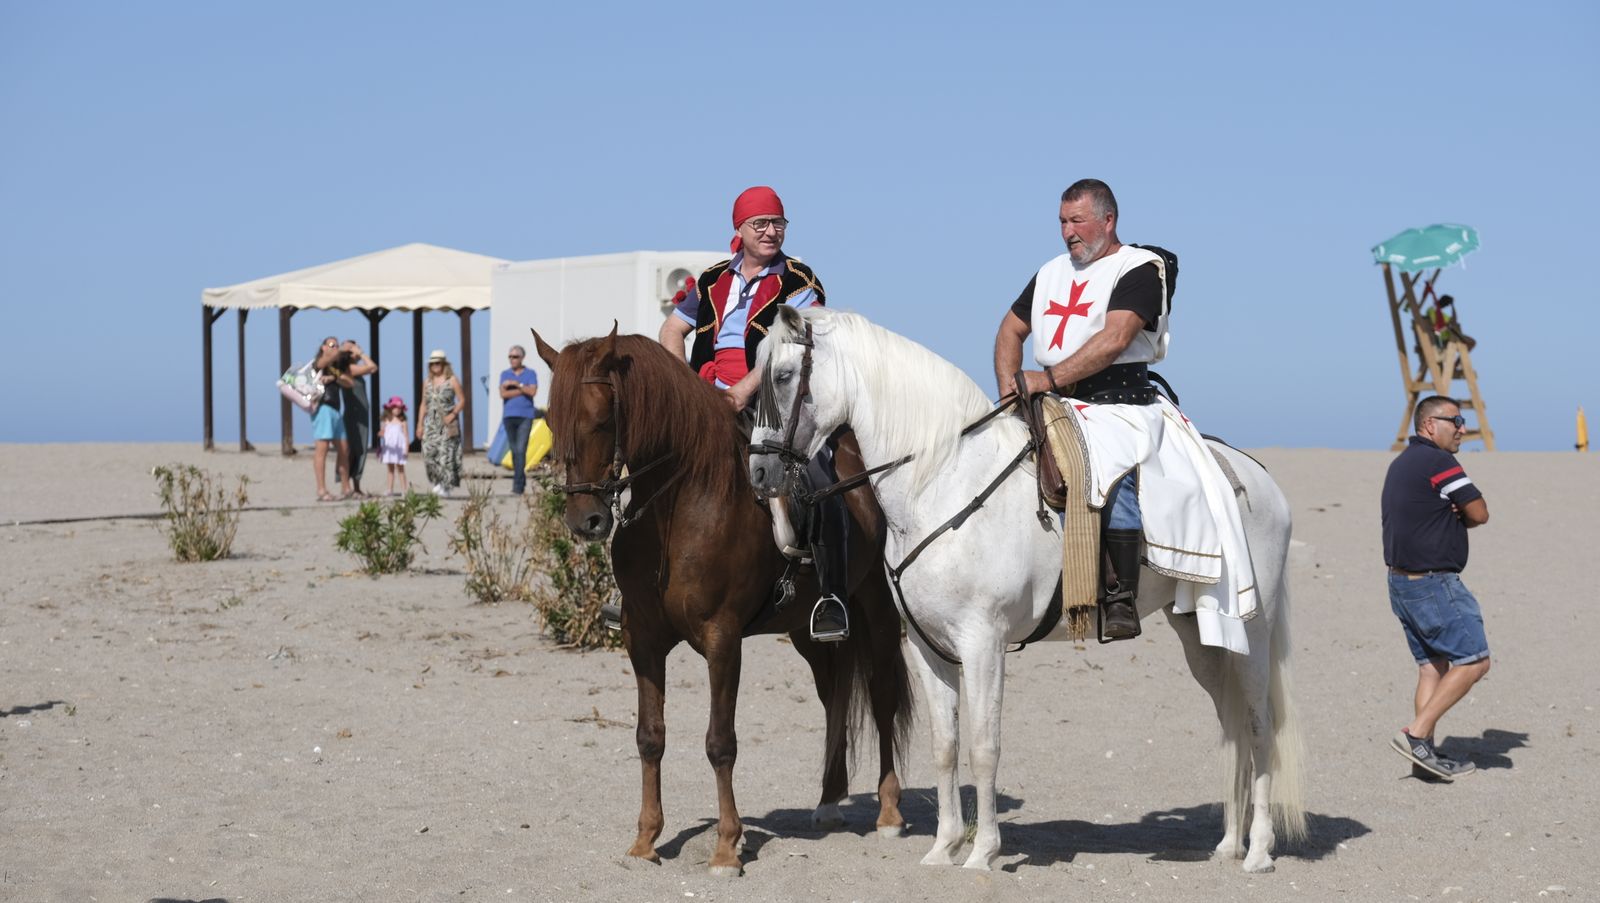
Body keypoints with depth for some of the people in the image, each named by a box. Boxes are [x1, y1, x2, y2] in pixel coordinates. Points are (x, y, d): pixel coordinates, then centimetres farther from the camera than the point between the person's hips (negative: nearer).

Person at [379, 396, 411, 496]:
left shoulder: (402, 421, -2)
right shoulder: (387, 421, 7)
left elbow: (406, 435, -4)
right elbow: (382, 434, 11)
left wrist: (406, 448, -10)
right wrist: (379, 448, 7)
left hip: (399, 448, -3)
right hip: (389, 448, 3)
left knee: (400, 468, -3)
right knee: (390, 469, 7)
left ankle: (404, 489, 0)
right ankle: (390, 490, 9)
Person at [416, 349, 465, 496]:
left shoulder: (452, 380, 1)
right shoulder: (427, 382, 14)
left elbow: (462, 400, -1)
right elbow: (423, 404, 16)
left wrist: (453, 414, -15)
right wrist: (420, 424, 10)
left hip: (447, 423, -4)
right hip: (431, 423, 4)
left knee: (446, 454, -9)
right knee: (429, 453, -7)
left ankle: (445, 486, -5)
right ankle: (438, 482, 8)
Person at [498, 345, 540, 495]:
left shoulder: (530, 373, 5)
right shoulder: (505, 374, 10)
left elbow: (533, 392, -10)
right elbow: (503, 394, -5)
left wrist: (516, 384, -9)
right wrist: (524, 390, -8)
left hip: (525, 416, -3)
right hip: (509, 416, 3)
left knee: (521, 450, -13)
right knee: (514, 450, 7)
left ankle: (517, 485, -17)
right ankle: (521, 480, 19)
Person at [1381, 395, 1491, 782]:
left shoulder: (1402, 463, 16)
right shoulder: (1438, 462, -15)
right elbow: (1480, 514, -11)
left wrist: (1448, 518, -2)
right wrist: (1458, 519, 9)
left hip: (1402, 582, 10)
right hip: (1434, 585, -10)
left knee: (1433, 665, 12)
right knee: (1474, 661, -4)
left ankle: (1425, 755, 9)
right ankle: (1416, 734, -10)